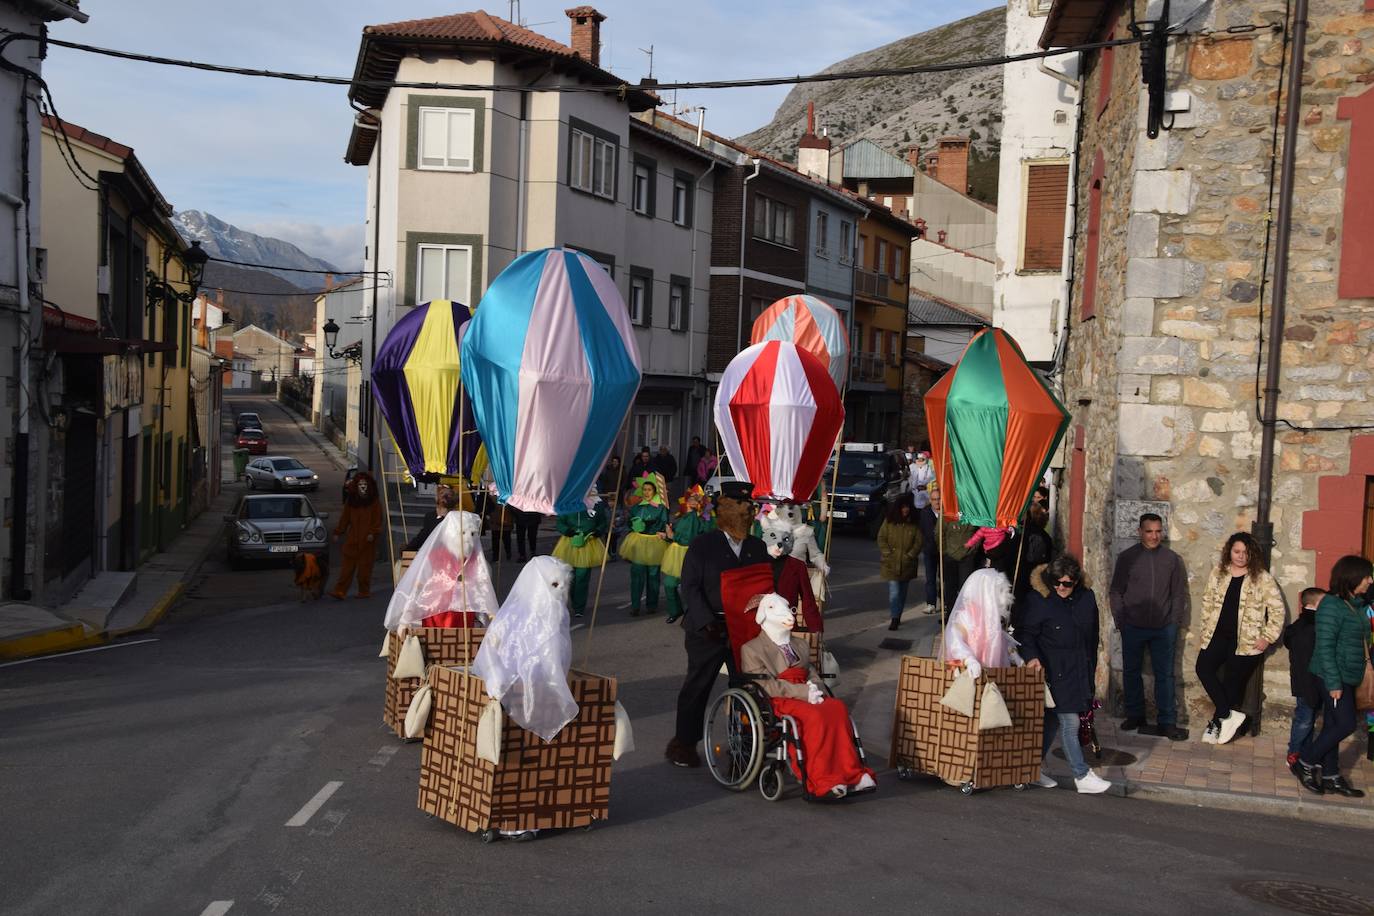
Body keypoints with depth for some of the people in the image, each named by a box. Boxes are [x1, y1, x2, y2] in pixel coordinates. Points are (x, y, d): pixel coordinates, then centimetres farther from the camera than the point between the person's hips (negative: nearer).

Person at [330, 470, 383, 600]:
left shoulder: (374, 502, 2)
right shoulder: (351, 501, 10)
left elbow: (377, 519, -1)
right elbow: (345, 517, 14)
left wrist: (373, 533, -13)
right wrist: (338, 532, 11)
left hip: (367, 540, -2)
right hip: (352, 539, 2)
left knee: (365, 566, 1)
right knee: (348, 566, -2)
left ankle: (364, 591, 12)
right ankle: (340, 591, -6)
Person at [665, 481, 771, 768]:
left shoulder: (758, 548, 11)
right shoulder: (703, 546, -2)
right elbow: (690, 588, -6)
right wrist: (707, 623, -15)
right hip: (709, 630, -3)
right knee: (697, 687, 5)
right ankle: (684, 742, 19)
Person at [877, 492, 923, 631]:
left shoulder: (914, 523, 1)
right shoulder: (889, 521, 0)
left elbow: (919, 541, 2)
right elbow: (881, 538, 1)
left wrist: (910, 555, -7)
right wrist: (888, 554, -7)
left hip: (907, 564, 2)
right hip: (891, 563, -2)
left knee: (902, 592, 12)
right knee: (894, 591, -9)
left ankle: (897, 617, 24)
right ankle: (894, 619, -8)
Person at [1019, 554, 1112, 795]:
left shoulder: (1086, 599, 6)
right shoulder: (1039, 601, -11)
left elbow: (1092, 637, 17)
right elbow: (1027, 634, -7)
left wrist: (1092, 667, 20)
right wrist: (1032, 656, -24)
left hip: (1080, 671, 6)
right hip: (1055, 673, -6)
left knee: (1052, 722, 12)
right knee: (1069, 724, -6)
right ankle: (1082, 776, 1)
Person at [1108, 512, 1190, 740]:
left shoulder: (1172, 559, 3)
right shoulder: (1127, 557, -1)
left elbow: (1179, 594, 8)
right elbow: (1116, 592, 2)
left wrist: (1175, 622, 2)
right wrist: (1120, 621, -3)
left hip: (1164, 628, 0)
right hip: (1133, 627, 0)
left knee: (1165, 675, 2)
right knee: (1131, 672, 9)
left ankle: (1167, 722, 7)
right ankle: (1135, 715, 22)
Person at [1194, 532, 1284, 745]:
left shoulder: (1262, 578, -6)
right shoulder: (1218, 573, 6)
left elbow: (1277, 610, -4)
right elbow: (1208, 602, 13)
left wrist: (1268, 637, -9)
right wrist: (1205, 632, 10)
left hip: (1246, 641, -3)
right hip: (1218, 635, 4)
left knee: (1233, 682, 2)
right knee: (1203, 668, -14)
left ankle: (1217, 722, 18)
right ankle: (1229, 715, -7)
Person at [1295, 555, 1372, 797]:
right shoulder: (1332, 605, -17)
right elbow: (1325, 647, -19)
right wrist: (1334, 683, -20)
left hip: (1348, 677, 8)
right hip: (1335, 678, -8)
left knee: (1333, 726, 12)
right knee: (1346, 724, -6)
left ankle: (1330, 776, 18)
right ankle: (1307, 761, 10)